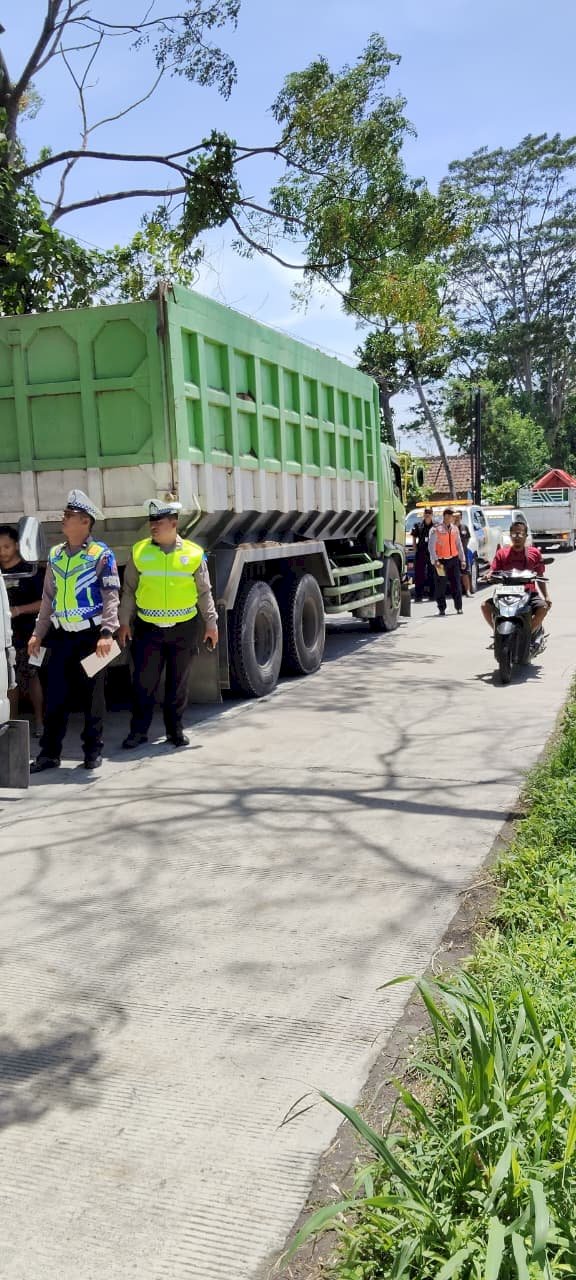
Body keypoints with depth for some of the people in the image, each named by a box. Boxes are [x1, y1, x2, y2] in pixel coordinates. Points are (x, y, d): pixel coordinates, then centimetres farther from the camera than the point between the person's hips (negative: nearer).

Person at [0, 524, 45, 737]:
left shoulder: (30, 571, -5)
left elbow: (43, 602, -7)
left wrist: (18, 610, -18)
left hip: (25, 634, -4)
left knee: (31, 677, 1)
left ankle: (38, 721, 11)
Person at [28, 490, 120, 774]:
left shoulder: (101, 554, -6)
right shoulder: (55, 555, 11)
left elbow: (111, 596, -11)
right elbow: (48, 597, 16)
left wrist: (107, 633, -21)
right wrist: (38, 633, 13)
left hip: (91, 635, -5)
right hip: (62, 635, 5)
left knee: (92, 695, 5)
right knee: (55, 696, 5)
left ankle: (93, 751, 16)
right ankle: (49, 753, 12)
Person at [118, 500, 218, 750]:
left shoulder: (194, 554, 1)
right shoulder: (139, 551, 2)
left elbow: (204, 592, 7)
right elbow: (129, 590, 8)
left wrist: (211, 624, 5)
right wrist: (124, 622, 5)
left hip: (183, 628, 0)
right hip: (148, 628, 0)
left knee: (178, 683, 9)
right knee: (143, 682, 1)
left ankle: (175, 730, 21)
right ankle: (138, 730, 13)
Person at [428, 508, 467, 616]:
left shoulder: (454, 529, 10)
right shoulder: (436, 529, -6)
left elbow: (459, 545, 15)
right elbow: (431, 546, -8)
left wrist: (462, 559, 11)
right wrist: (435, 560, -15)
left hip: (454, 559, 4)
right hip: (441, 560, -4)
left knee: (457, 584, 3)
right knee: (441, 586, -1)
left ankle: (458, 607, 11)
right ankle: (442, 609, 6)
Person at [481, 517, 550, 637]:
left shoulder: (534, 553, 9)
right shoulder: (502, 553, 9)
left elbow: (540, 577, 12)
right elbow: (493, 571, 3)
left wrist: (546, 596, 2)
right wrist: (488, 576, -22)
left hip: (529, 593, -1)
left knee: (543, 606, -30)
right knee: (486, 606, -22)